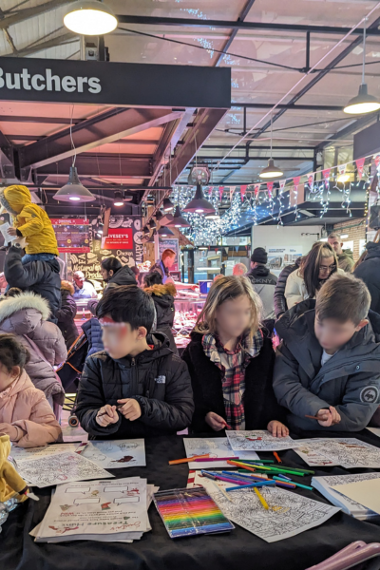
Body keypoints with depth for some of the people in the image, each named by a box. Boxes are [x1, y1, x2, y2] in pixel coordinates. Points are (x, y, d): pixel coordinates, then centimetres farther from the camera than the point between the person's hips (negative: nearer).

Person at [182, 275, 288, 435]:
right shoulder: (194, 351, -1)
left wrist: (275, 418, -5)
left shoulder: (263, 346, 5)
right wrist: (204, 416, -12)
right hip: (211, 438, 0)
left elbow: (272, 390, 10)